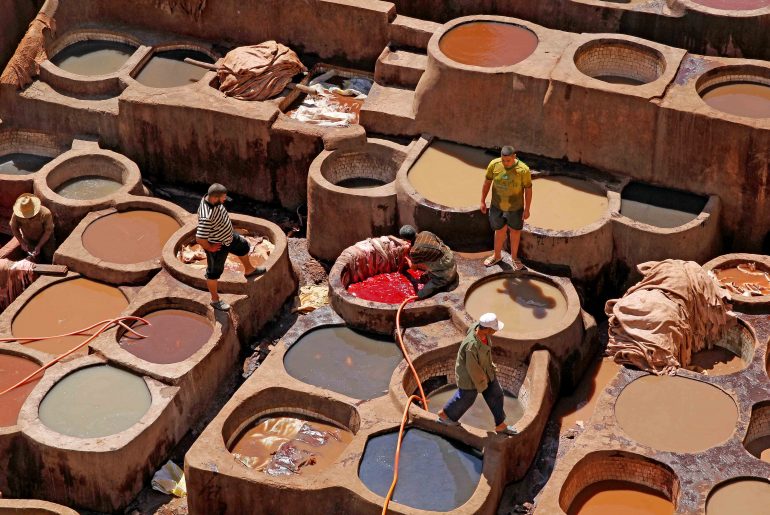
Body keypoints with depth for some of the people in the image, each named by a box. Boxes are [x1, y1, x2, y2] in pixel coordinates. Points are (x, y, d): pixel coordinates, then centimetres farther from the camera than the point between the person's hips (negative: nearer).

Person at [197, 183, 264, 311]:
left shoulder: (211, 198, -17)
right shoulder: (207, 217, -43)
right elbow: (199, 239, -41)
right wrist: (210, 248, -21)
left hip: (228, 236, 9)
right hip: (217, 246, -9)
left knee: (244, 246, 30)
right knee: (214, 272, 13)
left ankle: (249, 270, 59)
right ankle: (215, 300, 35)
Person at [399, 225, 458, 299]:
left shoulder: (415, 251, -27)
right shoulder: (425, 233, -8)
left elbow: (413, 268, -5)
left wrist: (407, 258, 17)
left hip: (444, 273, -8)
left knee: (420, 296, -7)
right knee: (423, 278, 28)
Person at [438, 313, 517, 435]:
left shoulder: (478, 326, -22)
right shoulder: (472, 346, -45)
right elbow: (472, 368, -29)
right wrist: (481, 385, -13)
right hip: (470, 375, -7)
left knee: (496, 395, 18)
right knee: (466, 397, 22)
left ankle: (500, 425, 39)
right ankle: (445, 414, 51)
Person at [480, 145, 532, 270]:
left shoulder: (523, 170, -25)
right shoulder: (494, 165, -18)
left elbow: (528, 189, -13)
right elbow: (487, 182, -4)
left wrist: (527, 209, -8)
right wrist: (483, 201, 1)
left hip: (515, 207, -1)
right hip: (497, 206, 1)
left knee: (515, 231, 18)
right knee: (500, 231, 17)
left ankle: (514, 257, 40)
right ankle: (497, 256, 40)